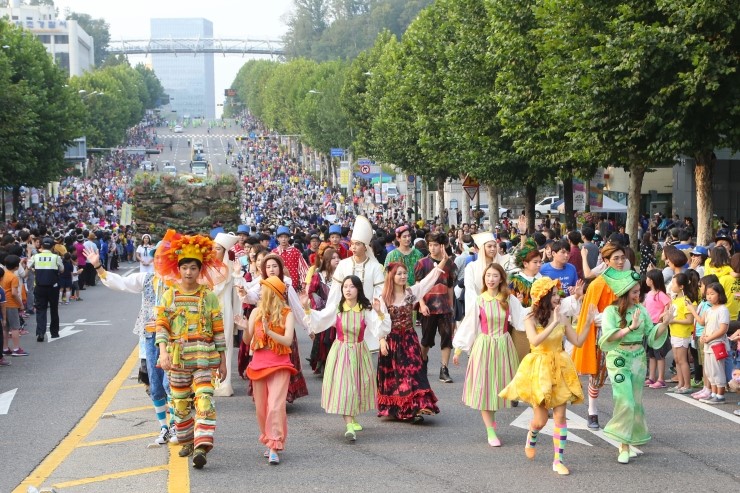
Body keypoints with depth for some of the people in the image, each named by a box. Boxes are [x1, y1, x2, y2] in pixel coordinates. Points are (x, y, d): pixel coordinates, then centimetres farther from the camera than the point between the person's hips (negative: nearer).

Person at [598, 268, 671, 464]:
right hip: (619, 361, -5)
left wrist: (664, 324, -10)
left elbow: (652, 336, 6)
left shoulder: (641, 310, 4)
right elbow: (608, 337, -19)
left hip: (639, 360, 5)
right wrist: (631, 327, -24)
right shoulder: (611, 311, -8)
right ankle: (624, 446, -6)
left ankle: (629, 442, 22)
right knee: (625, 402, -12)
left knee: (636, 402, 9)